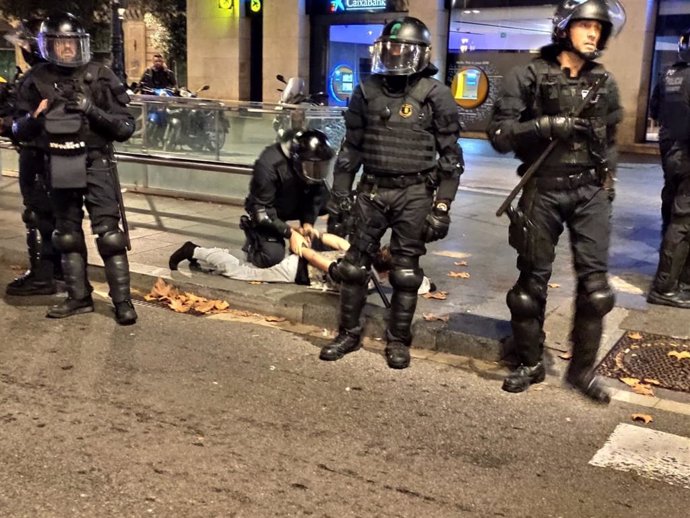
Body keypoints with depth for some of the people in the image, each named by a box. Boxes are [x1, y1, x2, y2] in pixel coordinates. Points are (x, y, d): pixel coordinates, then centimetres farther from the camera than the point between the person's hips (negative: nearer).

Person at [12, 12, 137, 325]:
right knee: (67, 235, 11)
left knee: (109, 233, -7)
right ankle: (79, 297, 23)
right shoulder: (36, 81, 4)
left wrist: (93, 111, -20)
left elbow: (126, 127, -6)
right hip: (59, 167, 4)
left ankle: (122, 300, 0)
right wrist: (35, 117, -13)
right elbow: (19, 130, 8)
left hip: (96, 164, -4)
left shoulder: (99, 77, -4)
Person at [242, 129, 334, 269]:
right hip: (266, 213, -5)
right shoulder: (269, 166, -35)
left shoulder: (315, 162, -19)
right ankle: (253, 236, 7)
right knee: (272, 256, -25)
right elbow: (262, 210, -29)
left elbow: (316, 193, -6)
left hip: (294, 206, 5)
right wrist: (289, 232, -32)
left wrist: (308, 222, -20)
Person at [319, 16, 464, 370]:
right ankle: (349, 333, 24)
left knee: (405, 272, 5)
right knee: (355, 264, 8)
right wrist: (338, 195, 8)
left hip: (414, 194, -3)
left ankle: (398, 340, 20)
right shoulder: (367, 91, 5)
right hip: (371, 189, 3)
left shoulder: (435, 95, -5)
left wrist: (442, 207, -8)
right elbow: (351, 147, 11)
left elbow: (450, 156, -3)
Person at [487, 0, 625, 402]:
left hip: (590, 192, 3)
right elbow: (499, 134, -7)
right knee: (533, 281, 5)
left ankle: (583, 369, 12)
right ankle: (531, 363, 21)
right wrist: (544, 125, -20)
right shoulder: (529, 77, -2)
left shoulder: (604, 83, 11)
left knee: (595, 282, -3)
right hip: (543, 191, -3)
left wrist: (608, 186, 13)